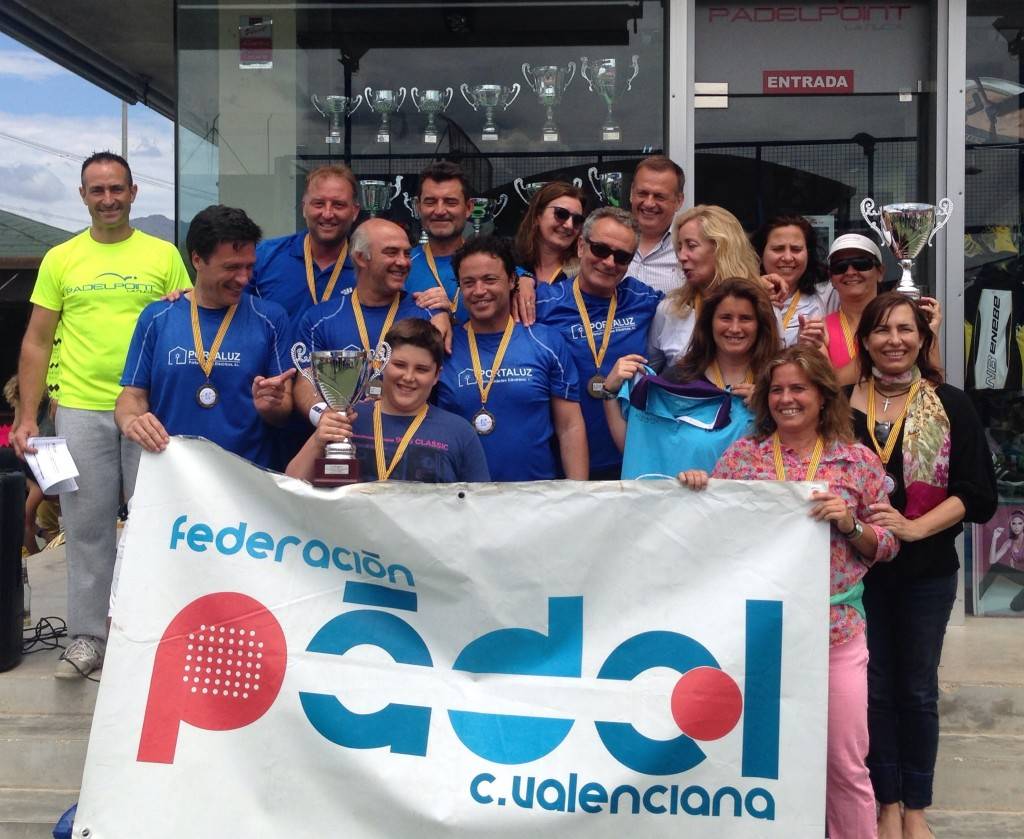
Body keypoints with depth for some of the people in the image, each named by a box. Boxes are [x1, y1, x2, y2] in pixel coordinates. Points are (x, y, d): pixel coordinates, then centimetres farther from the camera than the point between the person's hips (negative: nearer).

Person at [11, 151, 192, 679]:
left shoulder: (164, 255, 4)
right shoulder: (60, 259, 7)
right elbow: (36, 342, 7)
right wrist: (27, 415, 1)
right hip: (81, 410, 1)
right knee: (87, 525, 7)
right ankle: (87, 635, 18)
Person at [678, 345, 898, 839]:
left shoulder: (859, 461, 2)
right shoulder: (742, 454, 3)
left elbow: (887, 545, 5)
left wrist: (850, 524, -14)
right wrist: (697, 489, -13)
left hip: (836, 626, -1)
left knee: (845, 760, 5)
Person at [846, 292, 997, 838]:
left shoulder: (950, 406, -2)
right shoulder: (840, 404, 0)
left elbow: (975, 492, -7)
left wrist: (914, 527, -19)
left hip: (927, 571, 0)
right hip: (859, 566, 1)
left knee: (917, 689, 10)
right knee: (874, 687, 9)